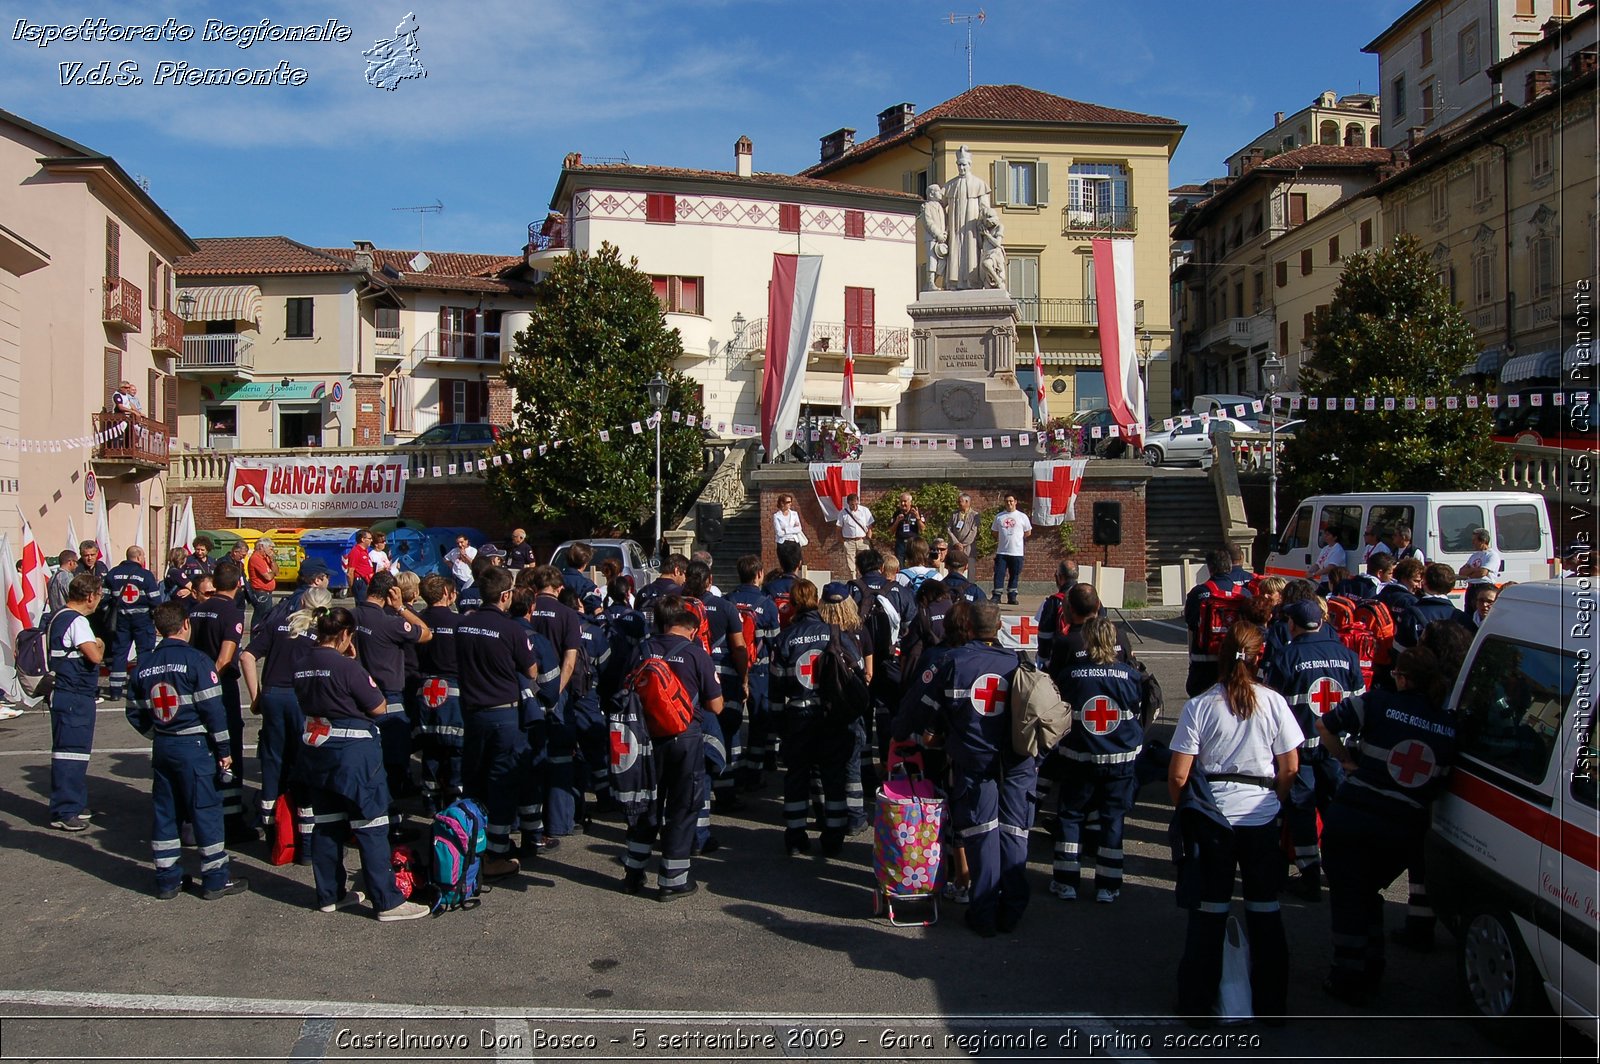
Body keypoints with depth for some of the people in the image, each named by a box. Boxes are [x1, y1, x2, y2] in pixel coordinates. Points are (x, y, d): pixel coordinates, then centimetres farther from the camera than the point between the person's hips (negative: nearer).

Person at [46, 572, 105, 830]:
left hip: (64, 692, 11)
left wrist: (94, 645, 10)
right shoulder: (77, 621, -18)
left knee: (76, 750, 18)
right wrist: (100, 644, -4)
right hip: (74, 697, -11)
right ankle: (63, 812, -1)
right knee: (70, 751, -6)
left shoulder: (59, 616, 14)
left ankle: (74, 804, 27)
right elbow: (95, 656, -23)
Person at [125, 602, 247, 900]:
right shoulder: (196, 660, -14)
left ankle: (167, 880, 20)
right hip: (194, 745, -6)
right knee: (206, 810, 1)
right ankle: (215, 880, 7)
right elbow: (212, 709, -15)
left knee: (164, 811, 13)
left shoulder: (144, 664, 5)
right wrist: (224, 750, -7)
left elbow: (134, 712, 11)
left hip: (162, 748, 6)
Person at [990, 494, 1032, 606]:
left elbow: (1028, 532, 9)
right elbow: (994, 531, 17)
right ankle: (996, 596, 2)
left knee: (1014, 575, 5)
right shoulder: (999, 516, 8)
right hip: (1001, 551, 1)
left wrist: (1016, 538, 6)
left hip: (1017, 552, -1)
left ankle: (1012, 597, 11)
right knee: (999, 574, -3)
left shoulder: (1022, 516, 3)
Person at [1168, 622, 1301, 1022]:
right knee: (1266, 910, 13)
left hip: (1211, 816, -1)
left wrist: (1181, 809, 9)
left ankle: (1197, 1003, 17)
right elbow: (1290, 768, 1)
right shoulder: (1273, 702, -5)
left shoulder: (1199, 705, -9)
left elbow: (1178, 775, -9)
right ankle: (1271, 1004, 23)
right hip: (1262, 817, 1)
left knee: (1209, 912, 8)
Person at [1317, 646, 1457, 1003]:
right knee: (1368, 893, 26)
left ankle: (1348, 979, 13)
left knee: (1348, 897, 10)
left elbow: (1324, 725, -3)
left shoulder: (1379, 703, -7)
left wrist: (1347, 759, 8)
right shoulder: (1451, 725, 1)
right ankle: (1370, 972, 31)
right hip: (1405, 829, 4)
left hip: (1351, 817, -3)